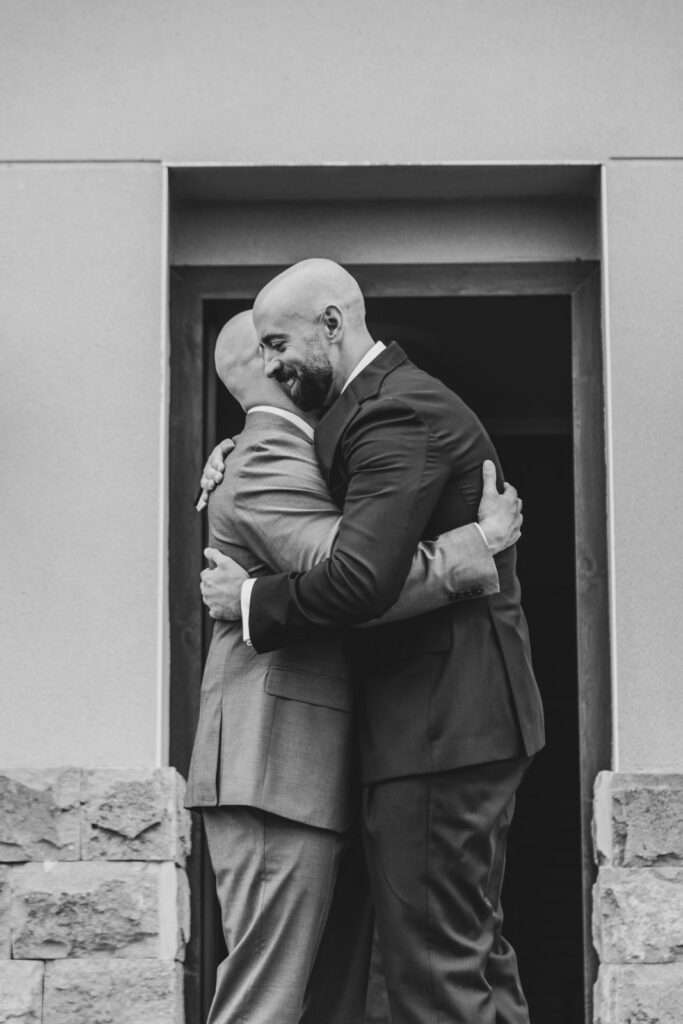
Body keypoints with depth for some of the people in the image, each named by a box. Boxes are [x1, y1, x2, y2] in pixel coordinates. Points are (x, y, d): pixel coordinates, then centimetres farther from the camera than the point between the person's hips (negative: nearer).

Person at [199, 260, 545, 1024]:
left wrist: (251, 601, -14)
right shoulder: (395, 401, 17)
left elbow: (362, 577, -29)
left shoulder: (397, 413, -17)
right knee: (474, 948, 17)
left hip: (438, 726, -11)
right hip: (461, 713, 11)